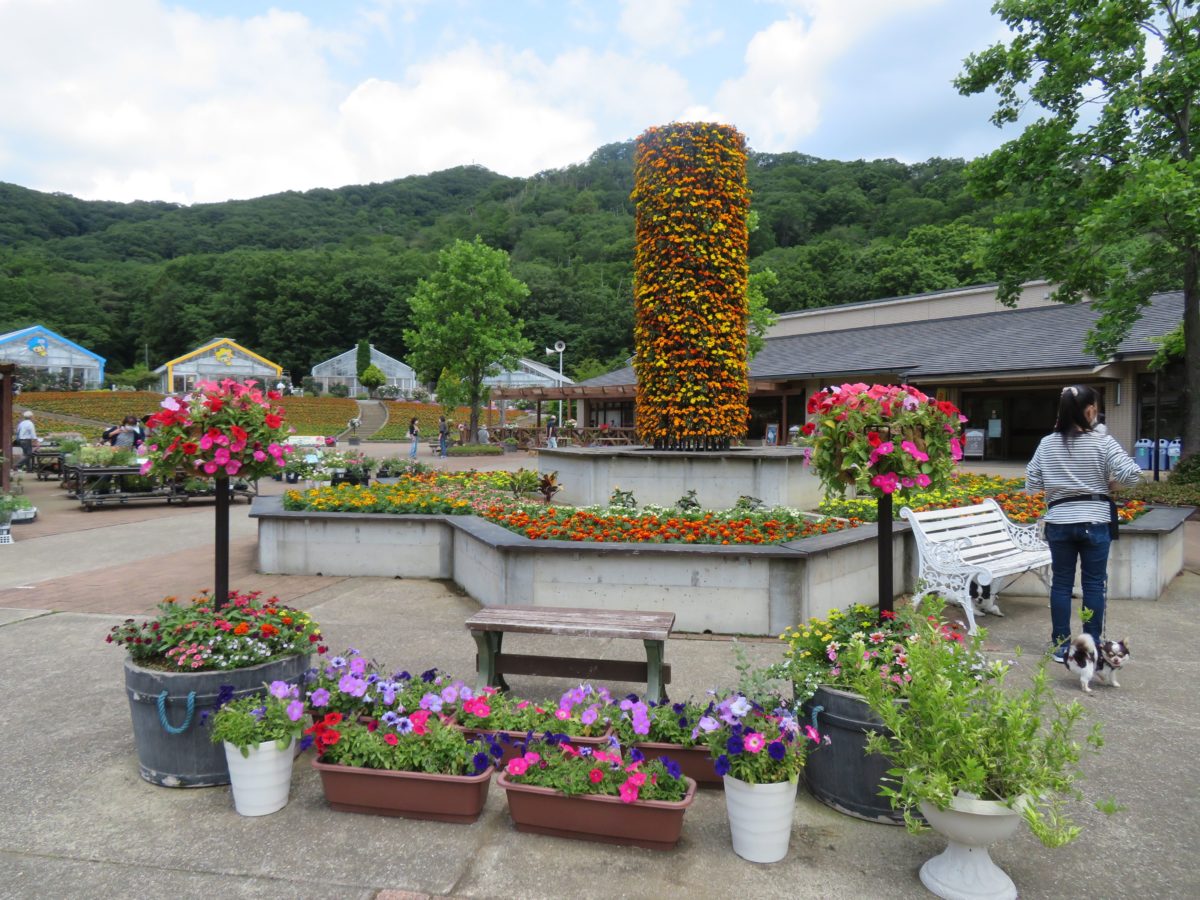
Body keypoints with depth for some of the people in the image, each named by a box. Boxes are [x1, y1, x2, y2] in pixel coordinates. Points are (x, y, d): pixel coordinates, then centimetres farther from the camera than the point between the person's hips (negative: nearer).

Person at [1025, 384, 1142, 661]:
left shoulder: (1046, 444, -1)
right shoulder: (1103, 442, -9)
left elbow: (1031, 485, 3)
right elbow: (1132, 475, -14)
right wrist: (1111, 481, 6)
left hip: (1059, 522, 2)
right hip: (1094, 521, -2)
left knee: (1061, 583, 9)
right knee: (1094, 584, 8)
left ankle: (1061, 646, 14)